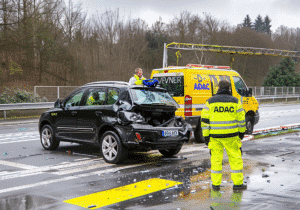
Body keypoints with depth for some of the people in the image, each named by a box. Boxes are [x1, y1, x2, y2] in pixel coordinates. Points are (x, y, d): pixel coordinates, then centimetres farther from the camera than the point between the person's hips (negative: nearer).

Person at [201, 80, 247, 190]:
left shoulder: (210, 102, 1)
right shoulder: (235, 101, 2)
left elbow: (205, 120, 0)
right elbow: (241, 118, 5)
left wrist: (206, 136, 5)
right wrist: (242, 132, 18)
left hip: (215, 136, 1)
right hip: (231, 136, -1)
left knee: (216, 159, 8)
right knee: (236, 158, 9)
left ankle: (216, 184, 12)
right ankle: (238, 183, 12)